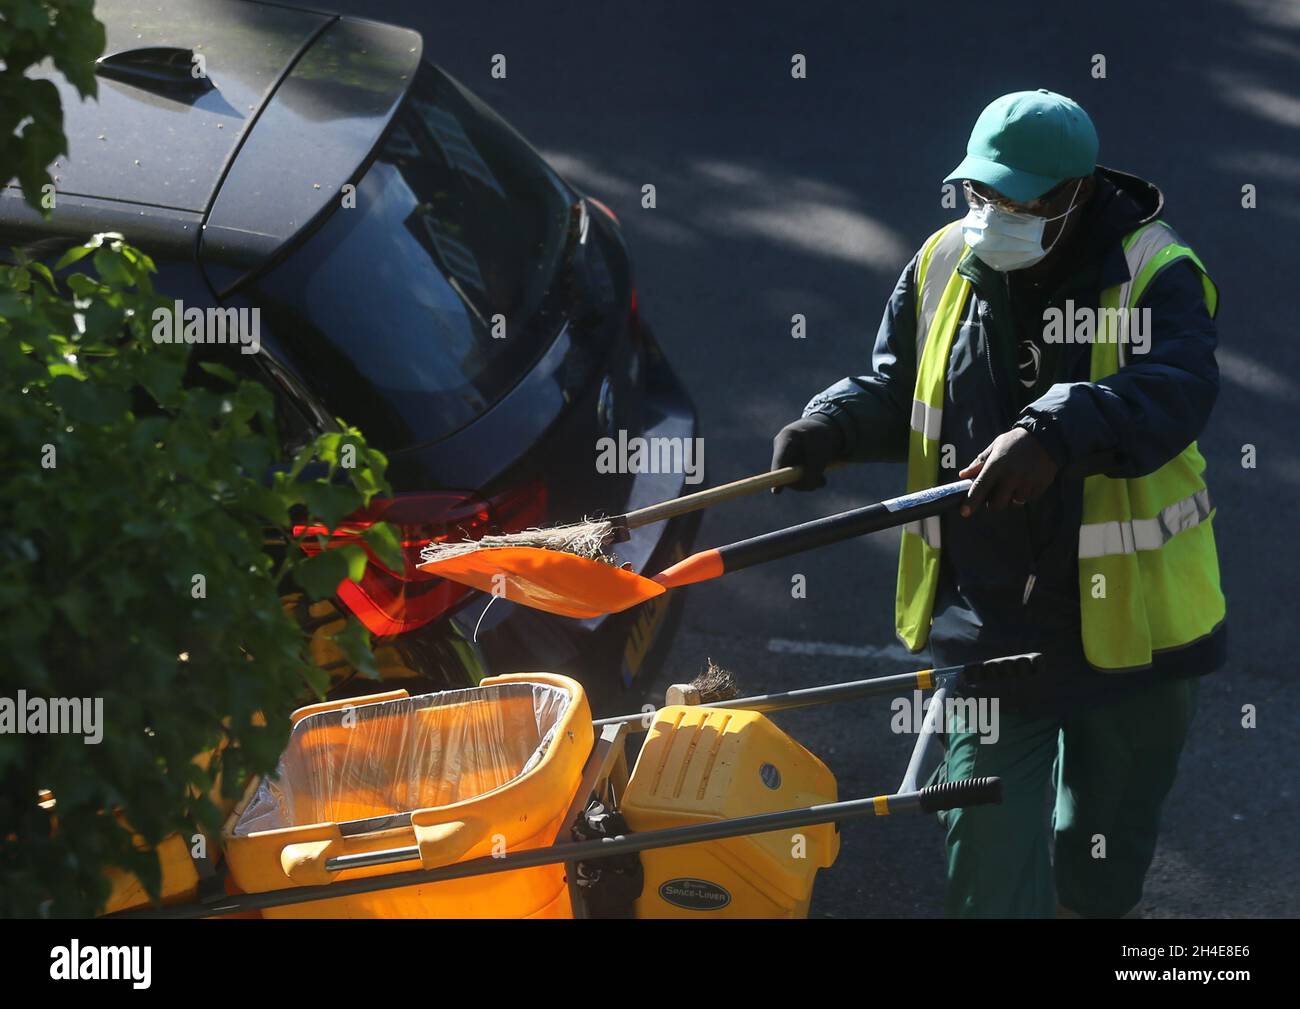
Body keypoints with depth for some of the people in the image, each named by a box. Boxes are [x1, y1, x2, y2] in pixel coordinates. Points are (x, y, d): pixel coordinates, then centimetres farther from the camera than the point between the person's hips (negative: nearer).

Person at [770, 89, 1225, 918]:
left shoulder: (1155, 274, -16)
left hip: (1124, 612, -3)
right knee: (986, 827, -2)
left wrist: (1055, 433, -53)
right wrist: (832, 427, -10)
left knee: (1111, 828, 18)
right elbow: (897, 391, 13)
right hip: (985, 612, 3)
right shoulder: (944, 266, 0)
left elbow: (1176, 392, -36)